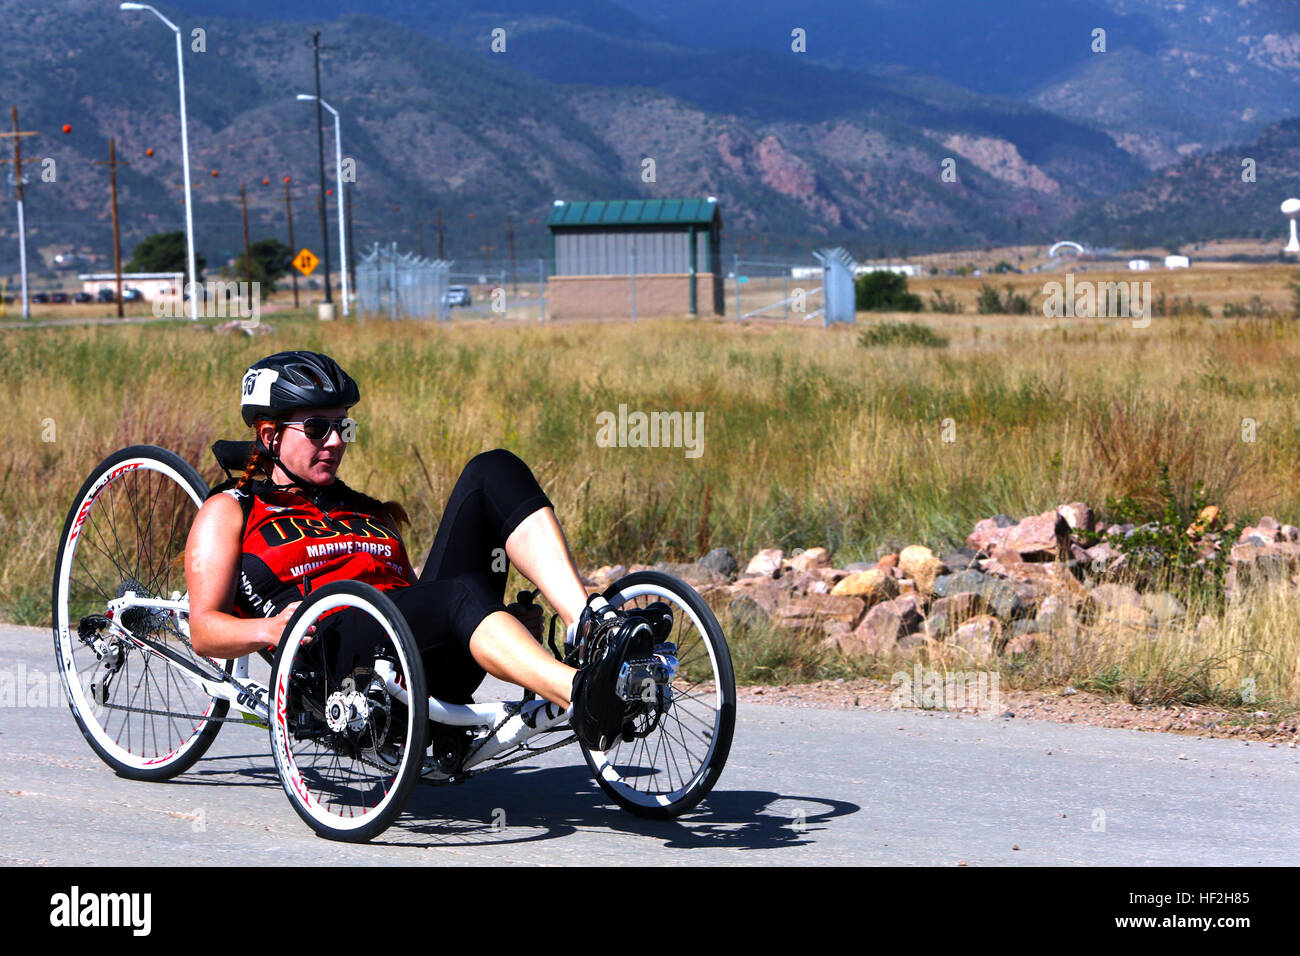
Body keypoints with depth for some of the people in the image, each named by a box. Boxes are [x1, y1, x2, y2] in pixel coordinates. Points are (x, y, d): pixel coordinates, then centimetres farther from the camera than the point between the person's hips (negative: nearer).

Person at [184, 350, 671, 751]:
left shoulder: (370, 512, 35)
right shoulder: (229, 511, 19)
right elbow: (205, 630, 6)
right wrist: (271, 630, -16)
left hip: (431, 673, 6)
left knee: (494, 471, -11)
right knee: (462, 595, -38)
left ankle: (589, 621, -33)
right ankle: (584, 697, -64)